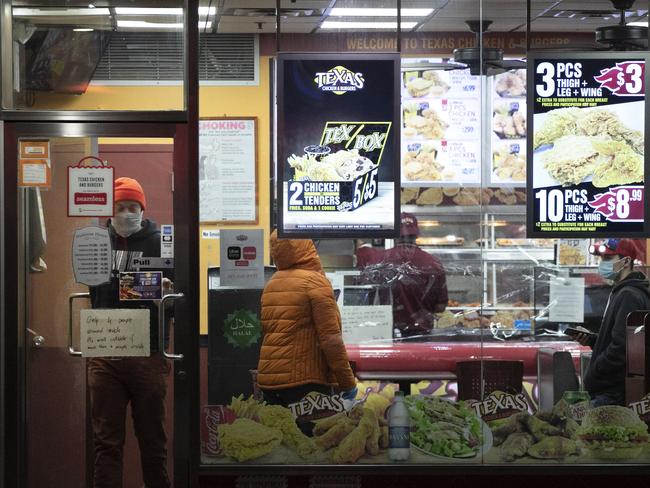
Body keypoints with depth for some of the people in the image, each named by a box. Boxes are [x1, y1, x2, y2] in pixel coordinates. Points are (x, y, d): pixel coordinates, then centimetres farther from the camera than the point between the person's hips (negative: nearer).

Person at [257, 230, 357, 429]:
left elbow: (267, 332, 14)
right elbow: (331, 339, -13)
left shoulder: (271, 284, 13)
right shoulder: (315, 281, -8)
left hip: (267, 381, 7)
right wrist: (347, 383, -8)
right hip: (304, 382, -7)